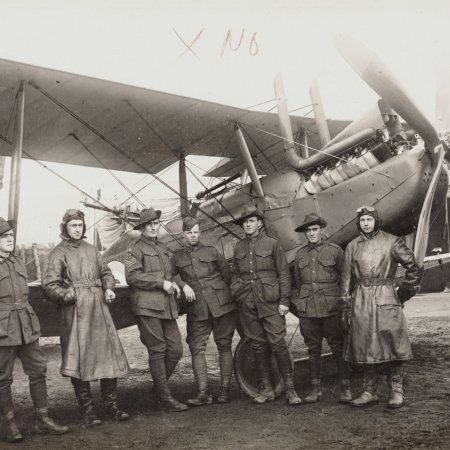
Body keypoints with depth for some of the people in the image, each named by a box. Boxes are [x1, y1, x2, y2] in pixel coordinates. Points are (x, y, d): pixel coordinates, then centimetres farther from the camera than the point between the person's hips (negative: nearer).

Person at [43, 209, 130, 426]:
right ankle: (88, 411, 9)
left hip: (99, 310, 5)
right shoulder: (58, 253, -1)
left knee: (109, 355, 3)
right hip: (75, 313, -5)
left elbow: (106, 272, 23)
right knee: (79, 360, -1)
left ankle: (112, 406, 14)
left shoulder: (91, 249, 14)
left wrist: (109, 288, 5)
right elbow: (49, 285, -7)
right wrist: (71, 296, -19)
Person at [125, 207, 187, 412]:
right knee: (157, 350, -5)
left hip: (167, 305, 7)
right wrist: (161, 283, -13)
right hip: (147, 306, -7)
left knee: (176, 349, 3)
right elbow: (132, 276, -12)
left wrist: (174, 283, 12)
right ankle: (165, 399, 2)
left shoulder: (164, 249, 22)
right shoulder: (136, 250, 0)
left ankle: (159, 386, 24)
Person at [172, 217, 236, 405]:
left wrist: (219, 292, 9)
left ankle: (225, 390, 7)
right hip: (197, 309, 0)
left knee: (224, 346, 1)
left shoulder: (211, 251, 10)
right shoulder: (177, 256, 12)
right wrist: (184, 285, -12)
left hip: (221, 304, 0)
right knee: (196, 348, -8)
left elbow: (226, 273, 14)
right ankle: (203, 393, -7)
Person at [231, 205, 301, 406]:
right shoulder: (238, 248, 13)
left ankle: (290, 389, 2)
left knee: (278, 343, -7)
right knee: (258, 346, 8)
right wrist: (235, 293, 4)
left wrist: (284, 301, -6)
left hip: (270, 302, -4)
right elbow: (235, 274, 20)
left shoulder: (272, 243, 1)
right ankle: (266, 389, 17)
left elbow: (283, 273, 0)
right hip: (247, 304, 4)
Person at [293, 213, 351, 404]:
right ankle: (316, 389, 17)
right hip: (307, 309, 3)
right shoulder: (300, 254, 10)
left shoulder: (335, 251, 0)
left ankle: (345, 388, 10)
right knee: (313, 349, 8)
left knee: (338, 347, 0)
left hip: (330, 308, -3)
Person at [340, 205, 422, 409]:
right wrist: (345, 311, 7)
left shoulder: (392, 242, 1)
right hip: (361, 302, 3)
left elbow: (414, 268, 4)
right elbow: (346, 280, 11)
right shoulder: (352, 246, 11)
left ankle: (396, 392, 9)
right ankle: (370, 392, 15)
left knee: (391, 346, -2)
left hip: (386, 300, -3)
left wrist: (403, 294, 3)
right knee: (366, 348, 6)